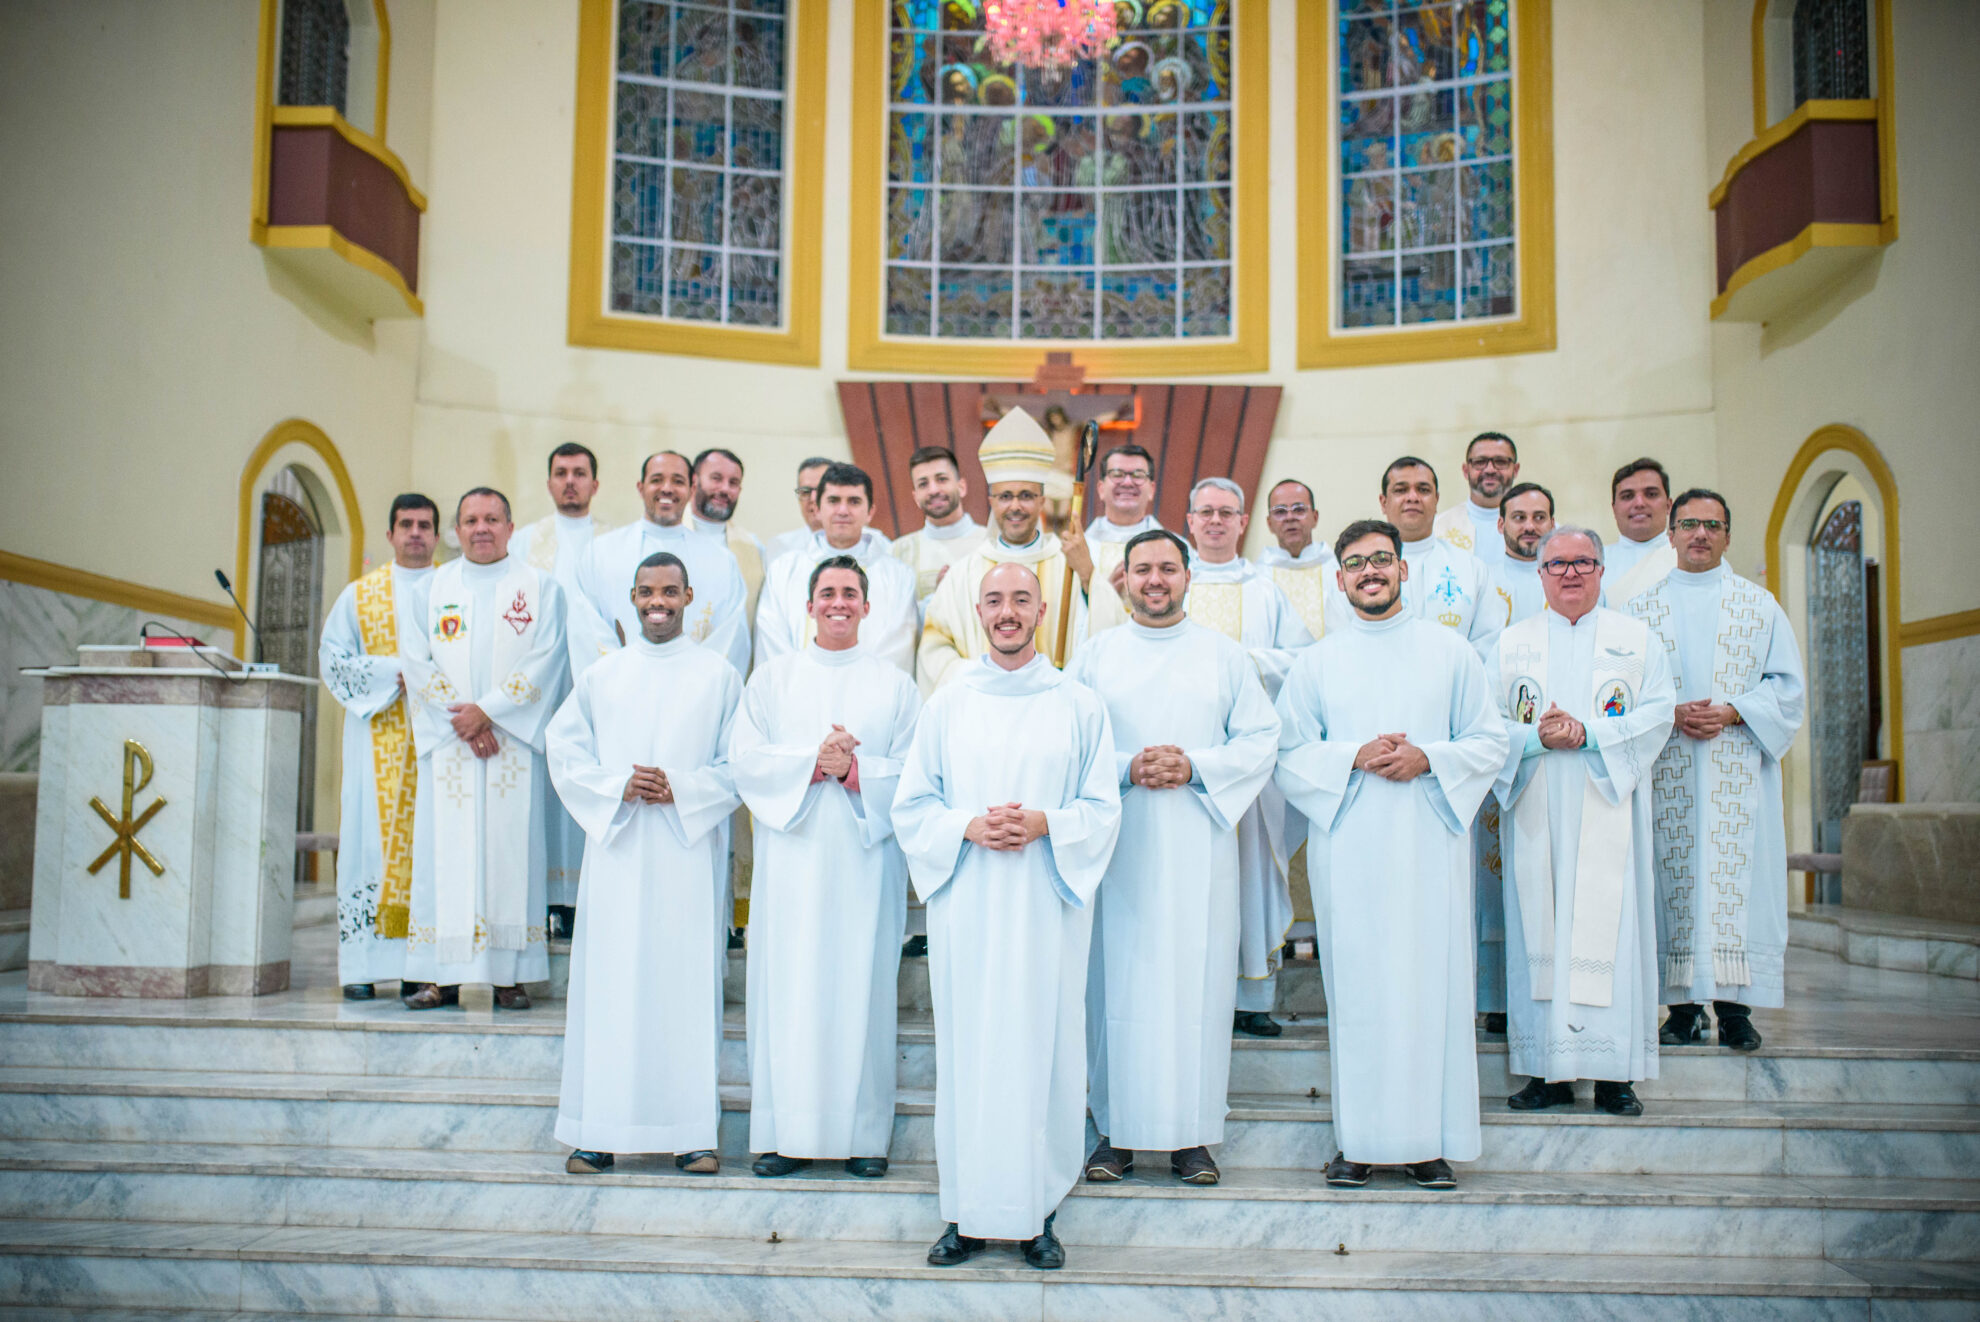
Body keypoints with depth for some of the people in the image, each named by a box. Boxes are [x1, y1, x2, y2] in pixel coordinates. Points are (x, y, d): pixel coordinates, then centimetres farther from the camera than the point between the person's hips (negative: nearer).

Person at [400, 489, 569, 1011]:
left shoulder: (540, 586, 8)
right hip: (447, 744, 2)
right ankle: (440, 974, 1)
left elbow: (543, 663, -2)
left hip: (513, 741, -1)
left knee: (510, 846, -4)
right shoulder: (433, 586, 12)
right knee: (445, 849, -2)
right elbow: (416, 659, 3)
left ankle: (510, 975, -1)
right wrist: (461, 720, -8)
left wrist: (487, 710, -11)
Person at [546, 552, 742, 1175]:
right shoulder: (601, 675, 11)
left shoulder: (719, 675, 6)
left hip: (688, 850, -1)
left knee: (688, 980, -1)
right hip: (616, 848, 2)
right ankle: (599, 1130, 7)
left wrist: (680, 789, -12)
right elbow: (564, 752, 7)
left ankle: (692, 1129, 5)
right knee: (610, 981, 1)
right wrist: (617, 788, -8)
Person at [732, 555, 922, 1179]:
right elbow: (744, 759, 0)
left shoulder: (895, 684, 9)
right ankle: (786, 1131, 7)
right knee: (789, 984, -1)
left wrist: (854, 769, -15)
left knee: (862, 984, 0)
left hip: (865, 854, 0)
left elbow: (913, 771, 1)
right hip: (791, 854, 1)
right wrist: (812, 759, -13)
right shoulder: (772, 677, 11)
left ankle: (863, 1133, 8)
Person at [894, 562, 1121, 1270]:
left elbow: (1103, 808, 4)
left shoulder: (1078, 705, 6)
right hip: (965, 905, 1)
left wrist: (1042, 824, -14)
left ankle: (1038, 1211, 12)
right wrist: (969, 827, -11)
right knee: (967, 1047, 2)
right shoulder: (946, 703, 9)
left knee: (1043, 1046, 1)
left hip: (1047, 902, -1)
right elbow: (910, 805, 7)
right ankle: (966, 1211, 12)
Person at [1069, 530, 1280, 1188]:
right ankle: (1118, 1128, 8)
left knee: (1196, 979, -1)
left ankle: (1191, 1132, 7)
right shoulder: (1094, 655, 9)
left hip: (1198, 845, 0)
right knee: (1117, 979, 0)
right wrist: (1128, 768, -13)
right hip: (1116, 843, 0)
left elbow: (1261, 741, 4)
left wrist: (1195, 768, -11)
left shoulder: (1226, 656, 10)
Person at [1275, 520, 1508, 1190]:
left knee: (1432, 981, -1)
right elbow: (1289, 756, 5)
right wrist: (1354, 757, -12)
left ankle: (1431, 1140, 7)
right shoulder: (1316, 662, 10)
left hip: (1431, 843, 0)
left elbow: (1490, 744, 7)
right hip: (1349, 850, 0)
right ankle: (1359, 1139, 7)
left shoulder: (1450, 651, 9)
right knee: (1356, 984, -1)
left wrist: (1428, 758, -11)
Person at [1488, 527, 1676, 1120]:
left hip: (1607, 810, -1)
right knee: (1540, 927, -1)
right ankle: (1549, 1069, 3)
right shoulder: (1511, 643, 12)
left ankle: (1613, 1072, 0)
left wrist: (1589, 733, -14)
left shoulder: (1637, 640, 10)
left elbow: (1657, 713, -1)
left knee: (1608, 926, -5)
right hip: (1536, 814, 1)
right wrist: (1538, 738, -13)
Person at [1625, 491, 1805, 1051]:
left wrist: (1732, 712, -10)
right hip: (1667, 770, 0)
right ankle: (1684, 1004, 3)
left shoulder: (1761, 605, 11)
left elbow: (1788, 686, 6)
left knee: (1735, 874, -6)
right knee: (1675, 877, -3)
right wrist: (1671, 714, -11)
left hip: (1739, 770, 0)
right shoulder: (1640, 609, 11)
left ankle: (1734, 1006, -1)